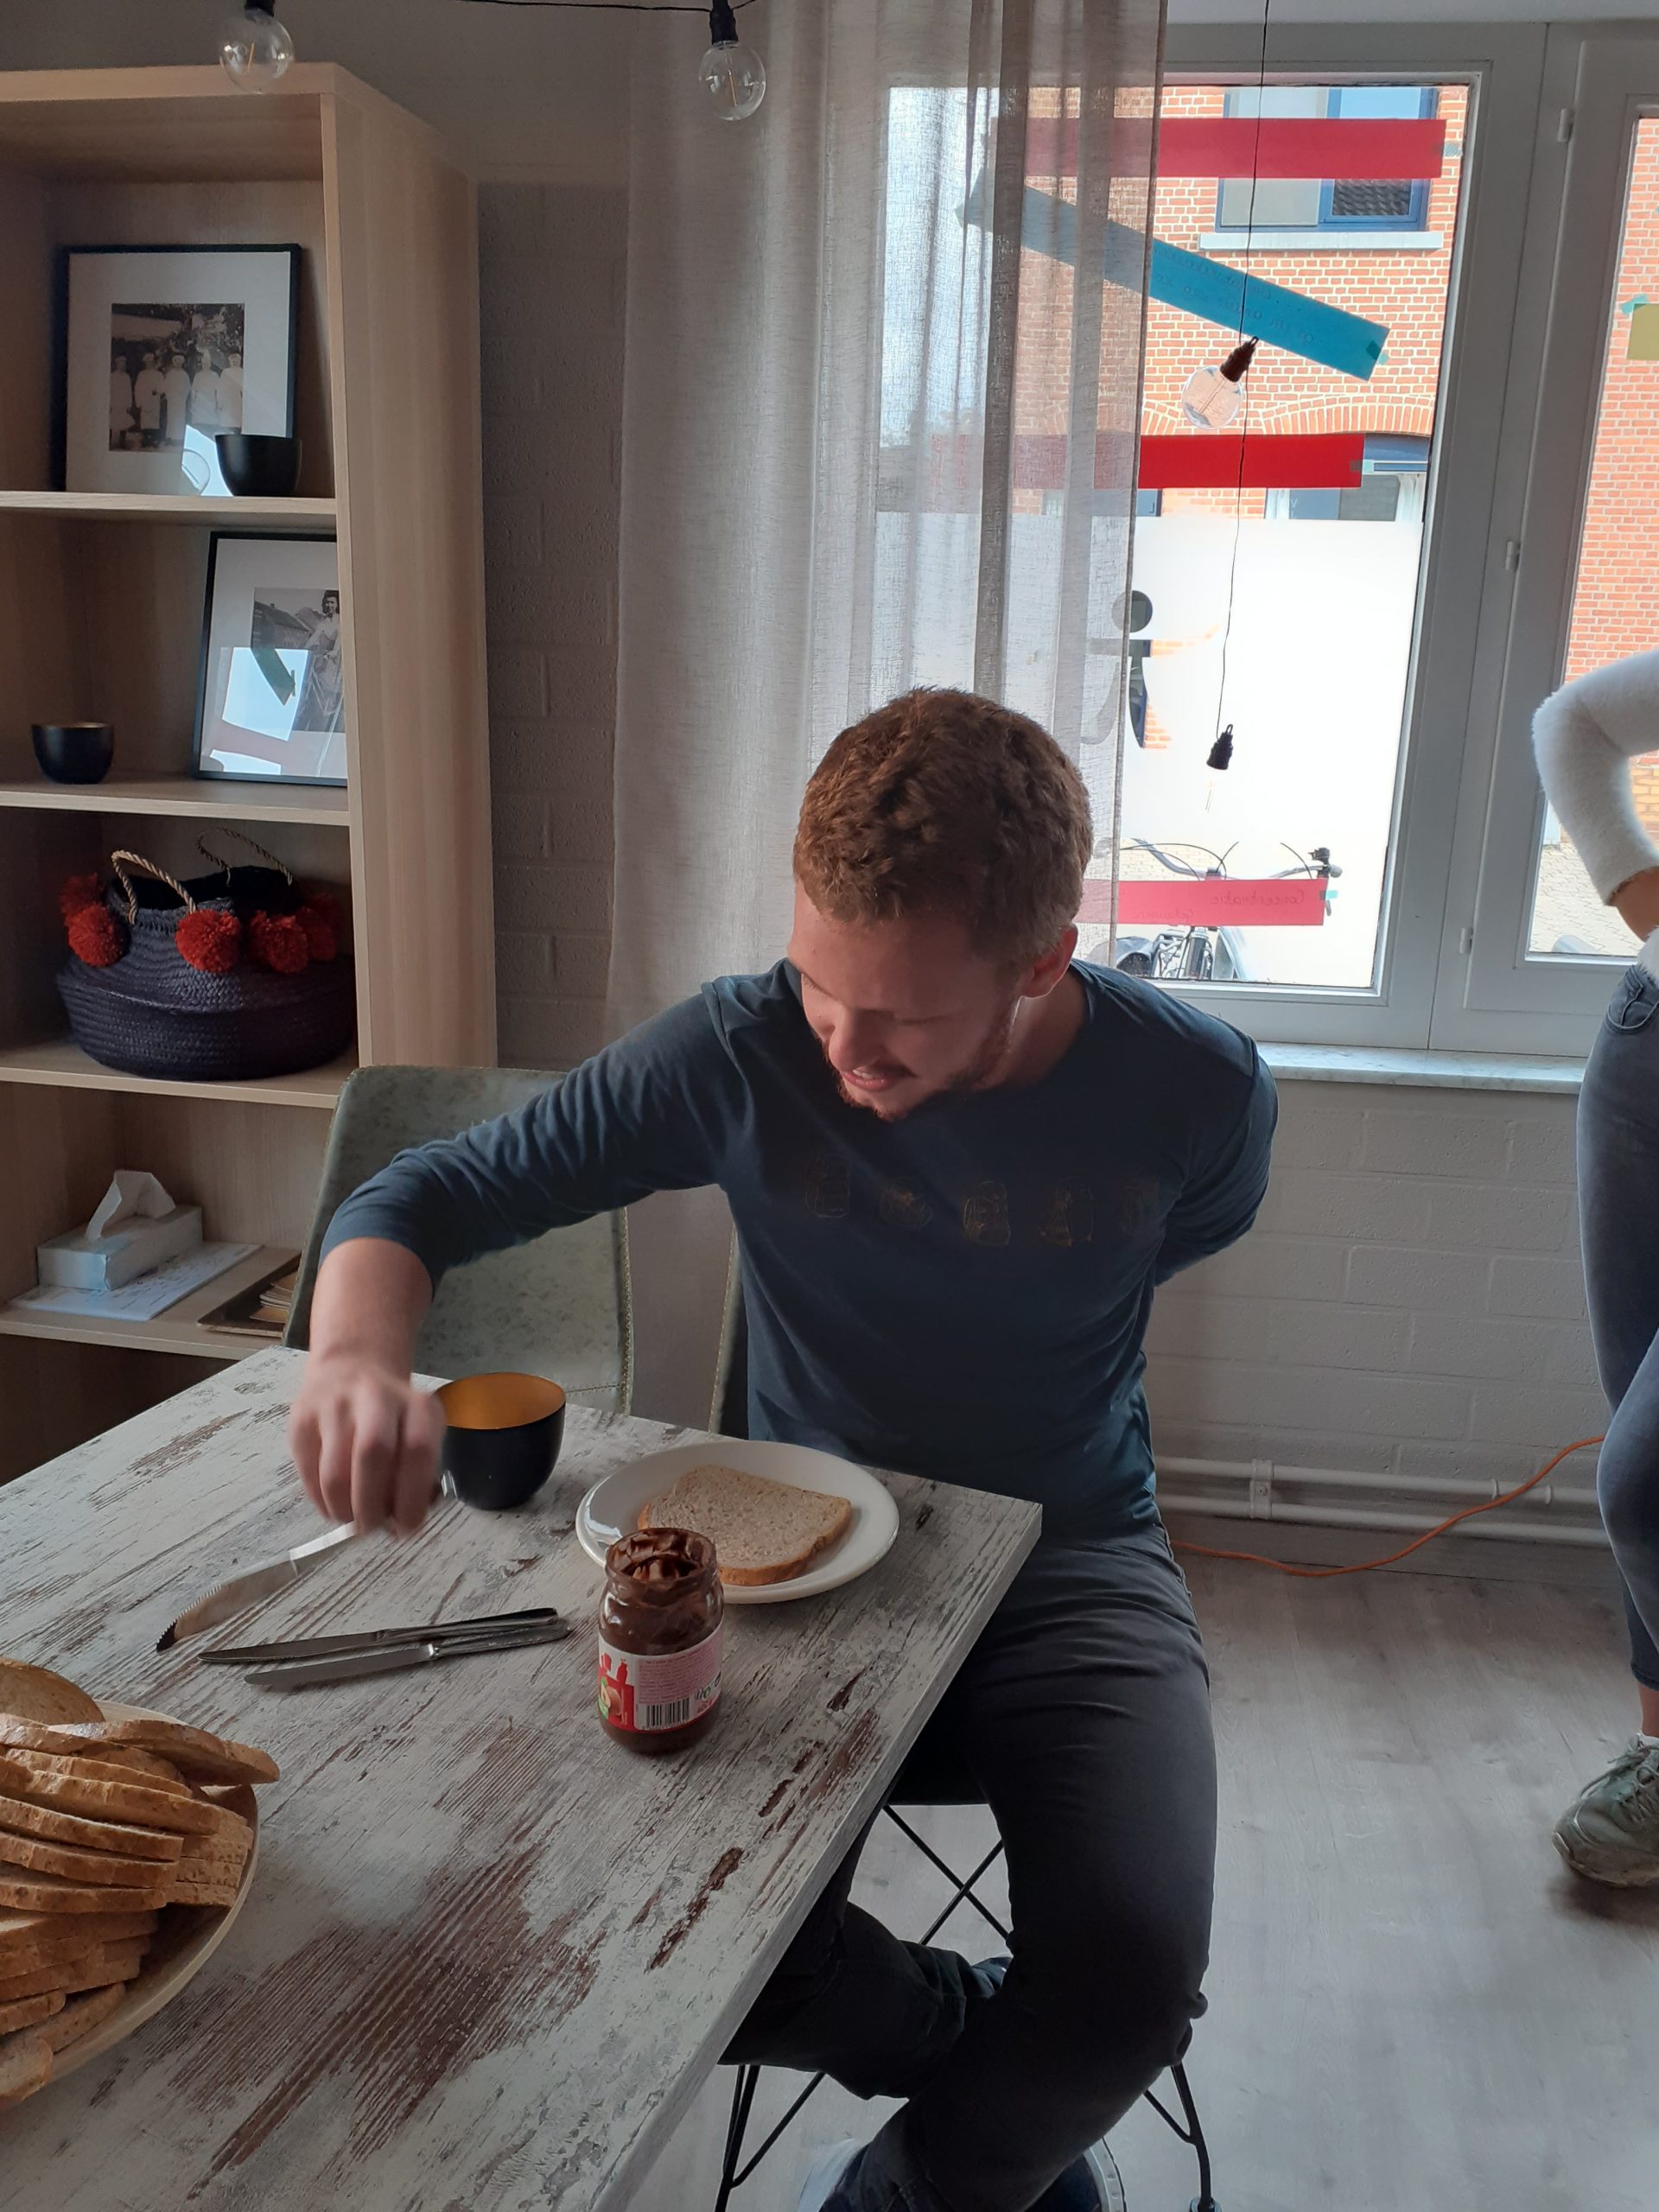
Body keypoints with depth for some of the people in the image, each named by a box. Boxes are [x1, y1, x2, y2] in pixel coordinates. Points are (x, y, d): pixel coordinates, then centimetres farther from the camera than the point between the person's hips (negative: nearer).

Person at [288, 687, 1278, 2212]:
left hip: (1071, 1557, 0)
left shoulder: (1198, 1096, -15)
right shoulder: (743, 1055, -18)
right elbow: (423, 1195, -12)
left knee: (1133, 1980, -22)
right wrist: (362, 1348, -34)